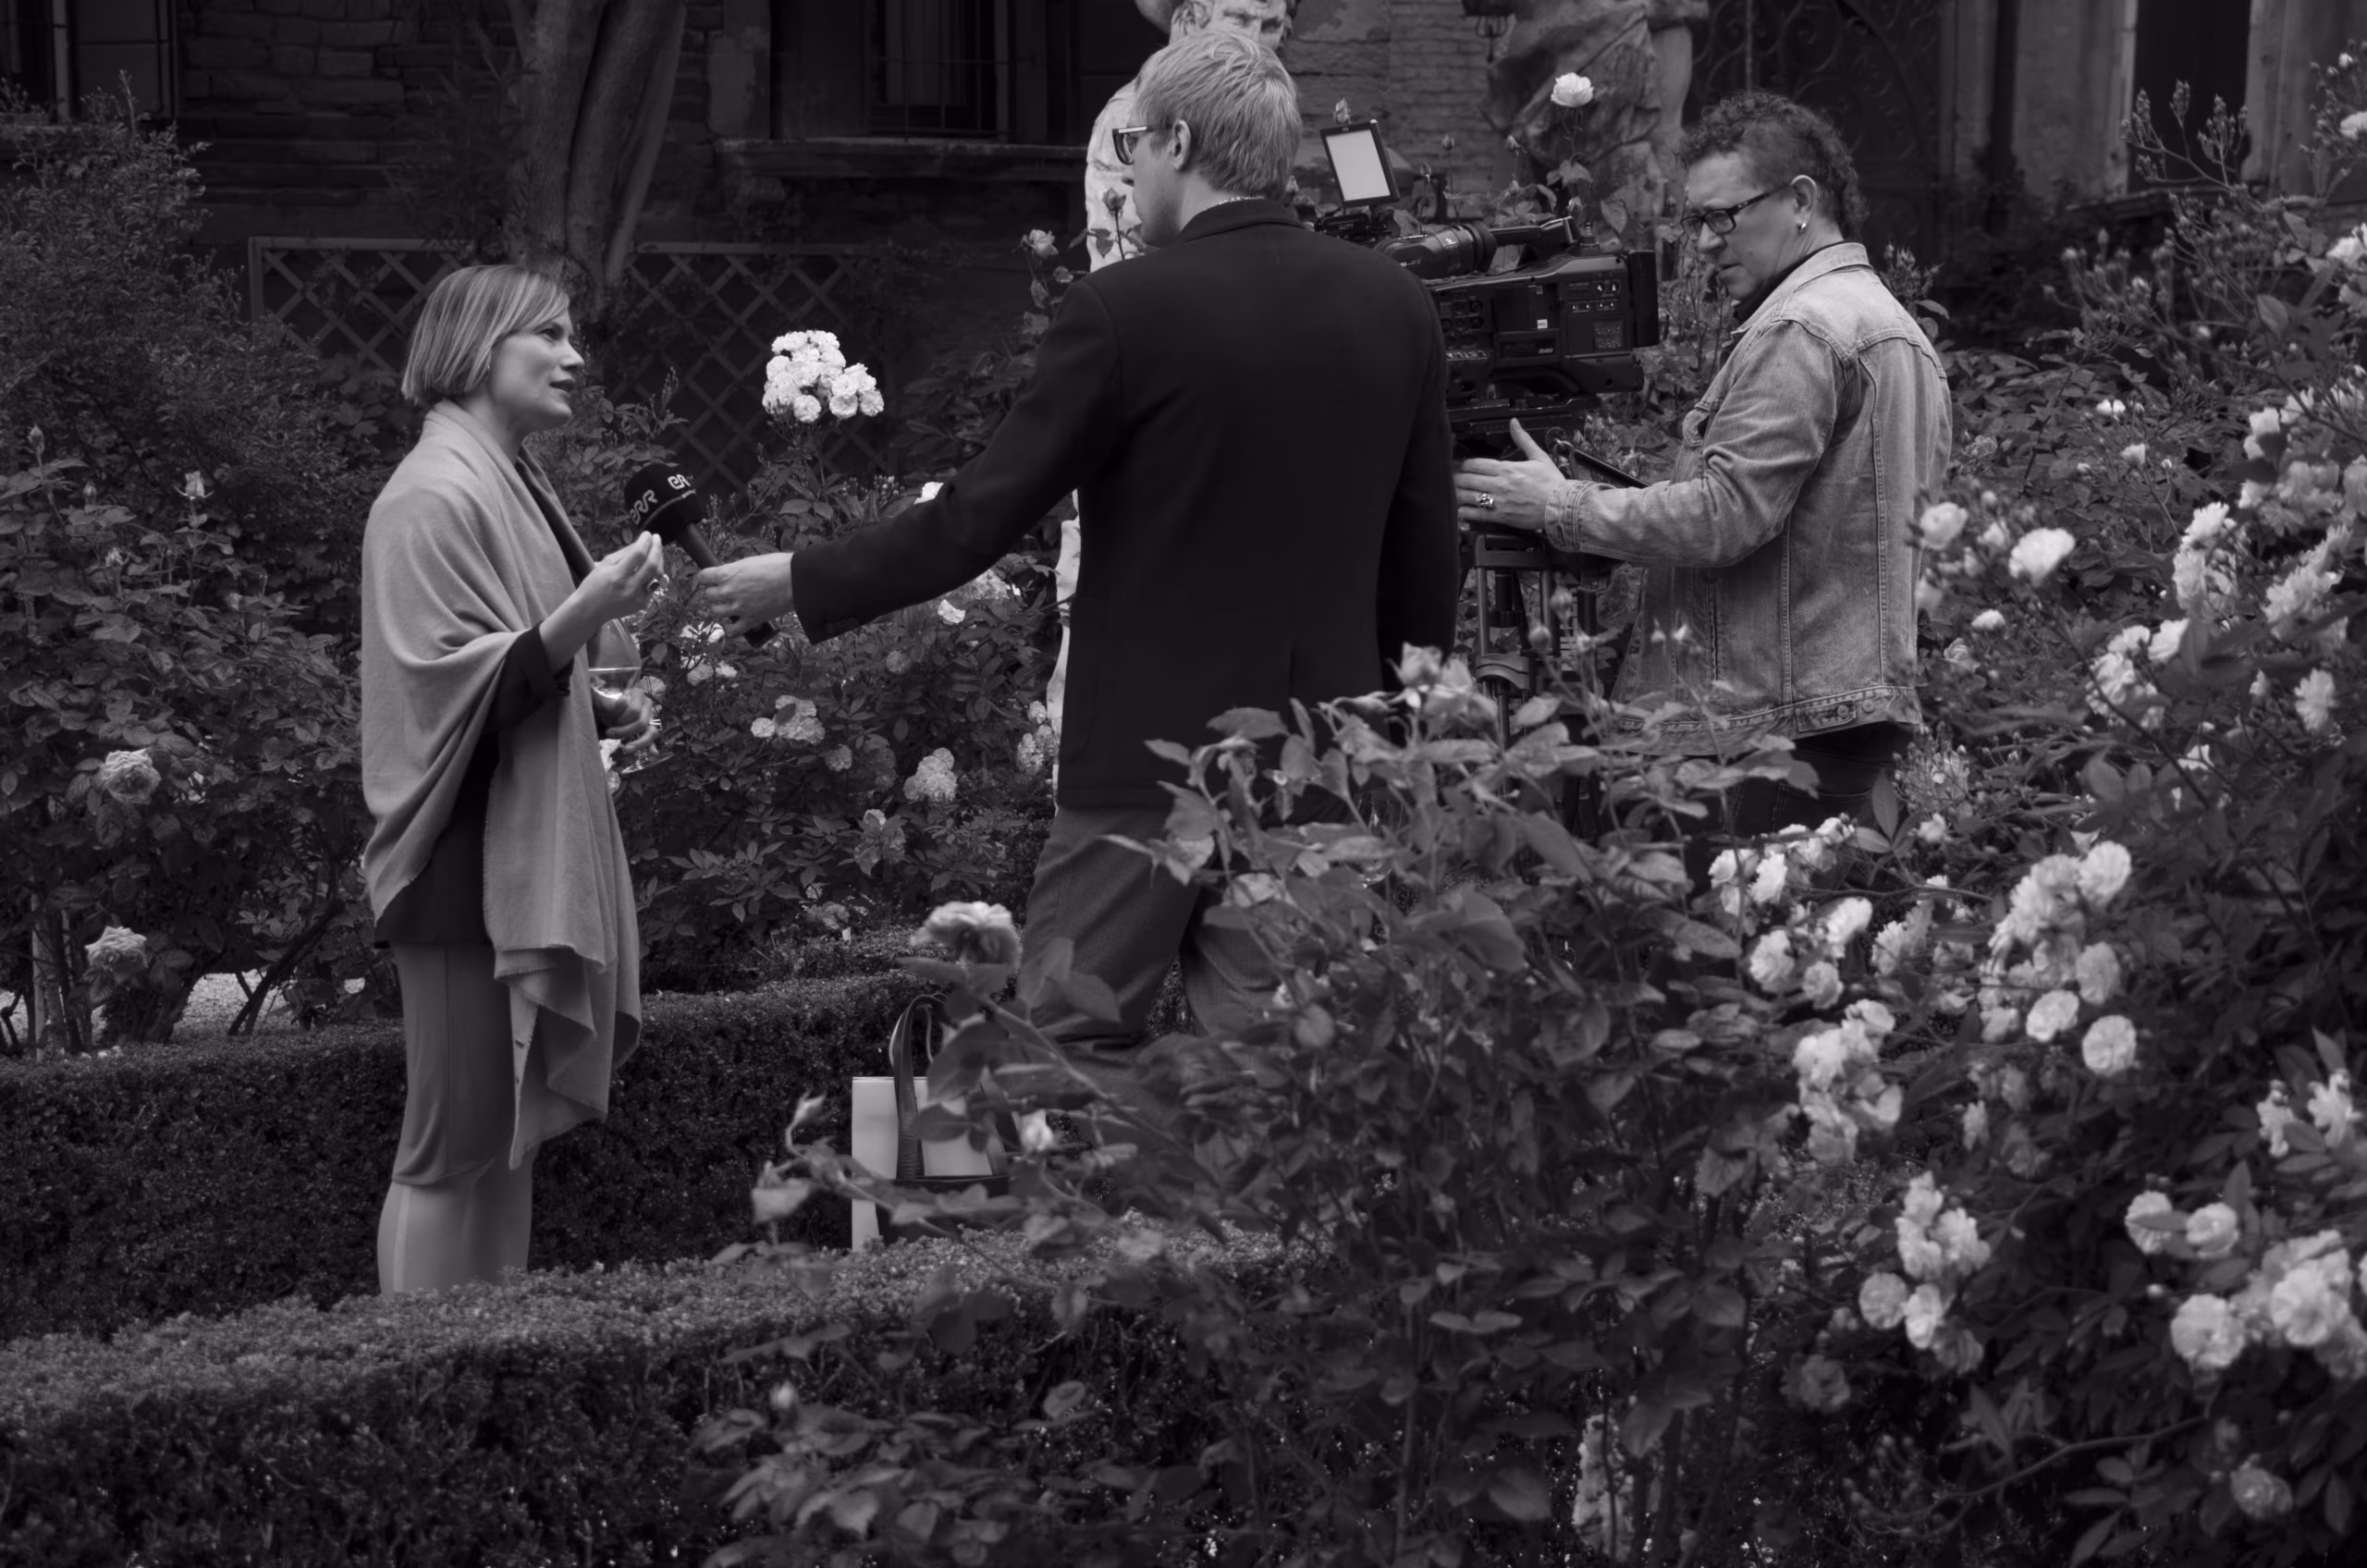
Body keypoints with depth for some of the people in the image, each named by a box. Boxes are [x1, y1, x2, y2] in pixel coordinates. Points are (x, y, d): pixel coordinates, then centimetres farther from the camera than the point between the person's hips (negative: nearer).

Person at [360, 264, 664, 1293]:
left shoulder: (508, 484, 15)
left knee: (507, 1137, 12)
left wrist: (599, 711, 9)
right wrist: (584, 613, -29)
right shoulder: (435, 499, -13)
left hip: (526, 860, 9)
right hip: (469, 867, -9)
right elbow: (453, 690, -20)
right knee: (453, 1149, -5)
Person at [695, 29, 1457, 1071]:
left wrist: (799, 584, 4)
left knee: (1058, 1056, 5)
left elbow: (976, 518, -9)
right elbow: (1426, 549, 9)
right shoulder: (1398, 308, 3)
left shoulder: (1125, 309, -12)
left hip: (1153, 751, -5)